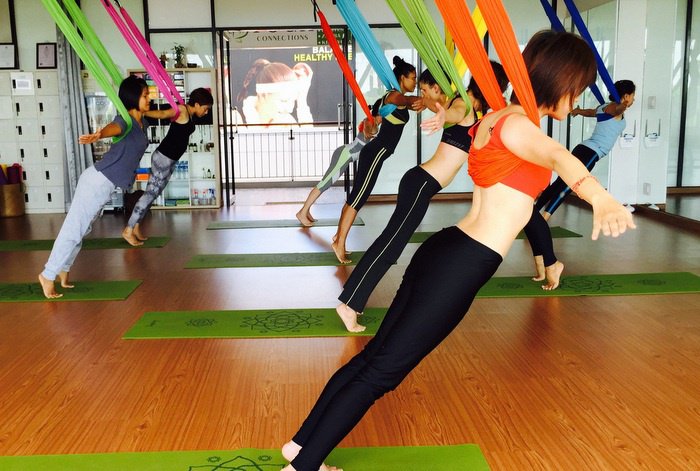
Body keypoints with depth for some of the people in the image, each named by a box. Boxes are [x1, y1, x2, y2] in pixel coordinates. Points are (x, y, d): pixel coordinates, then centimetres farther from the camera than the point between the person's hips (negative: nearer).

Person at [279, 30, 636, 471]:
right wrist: (601, 199, -55)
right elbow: (558, 156, -38)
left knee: (374, 355, 16)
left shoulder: (496, 117, 14)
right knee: (382, 371, 0)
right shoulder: (516, 125, -16)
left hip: (444, 252, 10)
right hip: (461, 267, -10)